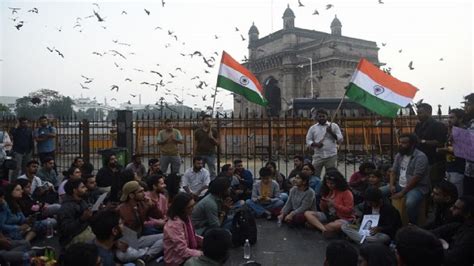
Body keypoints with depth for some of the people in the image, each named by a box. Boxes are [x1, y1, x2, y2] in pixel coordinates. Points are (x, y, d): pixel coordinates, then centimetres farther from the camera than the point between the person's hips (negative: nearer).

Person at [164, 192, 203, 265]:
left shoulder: (186, 217, 1)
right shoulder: (175, 224, -26)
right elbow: (182, 251, -26)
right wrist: (202, 254, -24)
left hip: (188, 252, 8)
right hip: (178, 260, -8)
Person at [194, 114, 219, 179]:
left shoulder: (214, 131, 5)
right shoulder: (198, 131, 6)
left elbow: (217, 143, 3)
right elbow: (195, 144, 7)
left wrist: (212, 137, -13)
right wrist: (195, 156, 2)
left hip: (211, 154, 0)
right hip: (200, 154, 1)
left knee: (212, 172, 0)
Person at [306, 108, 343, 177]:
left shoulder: (334, 126, 7)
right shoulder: (312, 128, 11)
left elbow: (340, 140, 3)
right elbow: (308, 140, 10)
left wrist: (331, 132, -11)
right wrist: (316, 144, -10)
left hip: (331, 156, -1)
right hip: (318, 156, 1)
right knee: (314, 175, -3)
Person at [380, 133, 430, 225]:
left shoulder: (420, 157, -17)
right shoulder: (399, 155, 7)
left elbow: (416, 179, -22)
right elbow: (393, 172, 12)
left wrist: (402, 193, -21)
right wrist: (392, 185, -7)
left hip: (417, 187, -8)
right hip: (400, 185, 8)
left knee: (410, 203, -39)